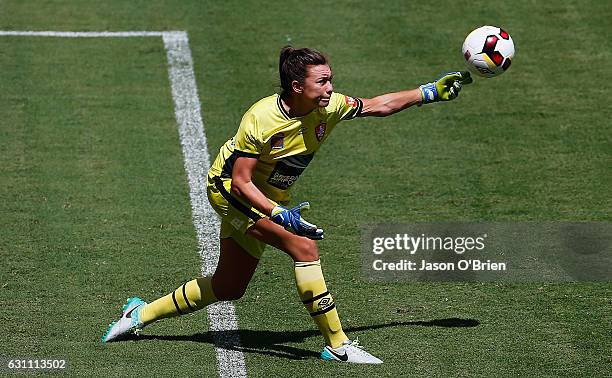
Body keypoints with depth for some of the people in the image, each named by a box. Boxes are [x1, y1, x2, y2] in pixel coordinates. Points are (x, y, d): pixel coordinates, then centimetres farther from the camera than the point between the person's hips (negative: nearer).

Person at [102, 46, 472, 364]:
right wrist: (281, 215, -38)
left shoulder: (328, 107, -13)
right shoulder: (262, 119, -30)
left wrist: (430, 92, 1)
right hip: (231, 189, -8)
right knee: (305, 246, -26)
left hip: (270, 198, 8)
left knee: (229, 287, 15)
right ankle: (338, 345, -20)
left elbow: (378, 106, 4)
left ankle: (143, 313, 32)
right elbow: (241, 181, -27)